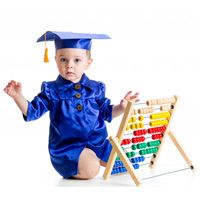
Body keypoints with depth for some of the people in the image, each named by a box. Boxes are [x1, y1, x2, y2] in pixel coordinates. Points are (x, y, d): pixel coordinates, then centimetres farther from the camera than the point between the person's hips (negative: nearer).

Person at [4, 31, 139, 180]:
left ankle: (92, 158, 19)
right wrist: (18, 96, -20)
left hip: (97, 142, 4)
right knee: (90, 170, -26)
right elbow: (32, 112, -5)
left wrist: (122, 107, -5)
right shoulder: (52, 90, -5)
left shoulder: (95, 89, 3)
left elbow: (106, 113, 12)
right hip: (66, 146, -4)